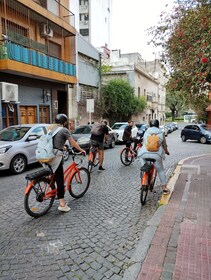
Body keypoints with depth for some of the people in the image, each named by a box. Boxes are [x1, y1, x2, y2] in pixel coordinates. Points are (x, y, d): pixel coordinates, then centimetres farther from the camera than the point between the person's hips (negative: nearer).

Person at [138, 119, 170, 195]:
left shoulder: (146, 132, 15)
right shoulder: (161, 133, 13)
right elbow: (164, 145, 18)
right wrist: (166, 151, 37)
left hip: (144, 153, 0)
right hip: (156, 154, 0)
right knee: (161, 170, 15)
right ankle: (164, 188, 19)